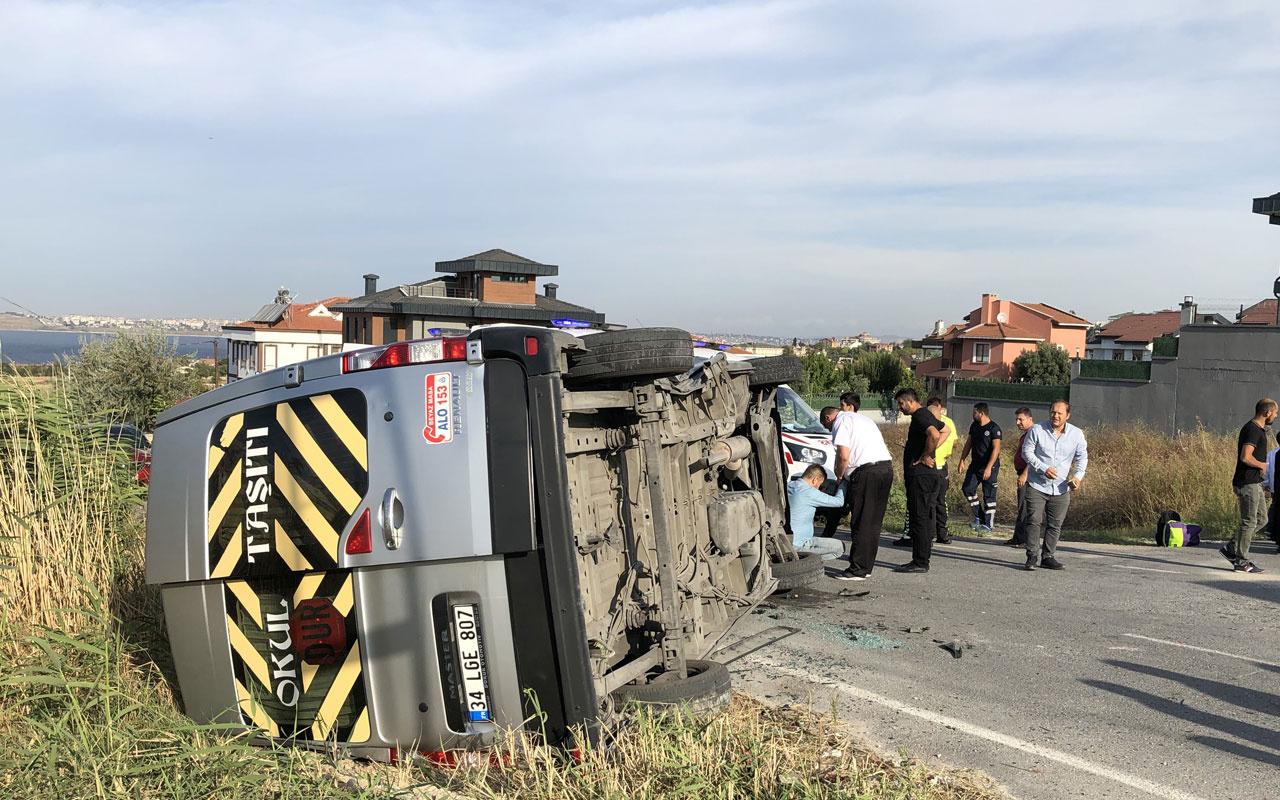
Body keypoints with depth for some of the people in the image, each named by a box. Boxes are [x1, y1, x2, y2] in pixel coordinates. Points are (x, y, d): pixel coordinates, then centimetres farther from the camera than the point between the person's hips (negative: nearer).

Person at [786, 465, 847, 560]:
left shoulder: (788, 485, 6)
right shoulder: (809, 492, -18)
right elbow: (839, 502, -10)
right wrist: (841, 484, 8)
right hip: (797, 545, -9)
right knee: (840, 547, -1)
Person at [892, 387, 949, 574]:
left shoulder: (920, 416, -13)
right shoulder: (926, 415, 18)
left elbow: (934, 435, -32)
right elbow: (945, 431, 33)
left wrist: (925, 456, -18)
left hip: (920, 474, -11)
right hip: (926, 475, 11)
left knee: (920, 518, -8)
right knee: (925, 518, 12)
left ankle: (920, 563, -5)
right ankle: (921, 560, 18)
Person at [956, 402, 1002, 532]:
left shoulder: (994, 428, -14)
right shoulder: (974, 426, 10)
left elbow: (996, 449, -19)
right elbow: (968, 443, 17)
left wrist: (988, 468, -25)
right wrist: (962, 460, 10)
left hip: (990, 467, -7)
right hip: (975, 465, 7)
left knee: (989, 496, -1)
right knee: (967, 488, 2)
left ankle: (988, 524, 7)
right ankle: (979, 516, 15)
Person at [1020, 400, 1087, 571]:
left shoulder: (1077, 434, 1)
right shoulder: (1037, 430, -7)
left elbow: (1082, 457, 10)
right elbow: (1027, 452, -5)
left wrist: (1077, 476, -7)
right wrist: (1043, 468, -17)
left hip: (1061, 488, 3)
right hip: (1037, 485, -2)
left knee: (1055, 524, 6)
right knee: (1034, 521, -7)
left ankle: (1048, 557, 17)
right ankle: (1033, 557, -1)